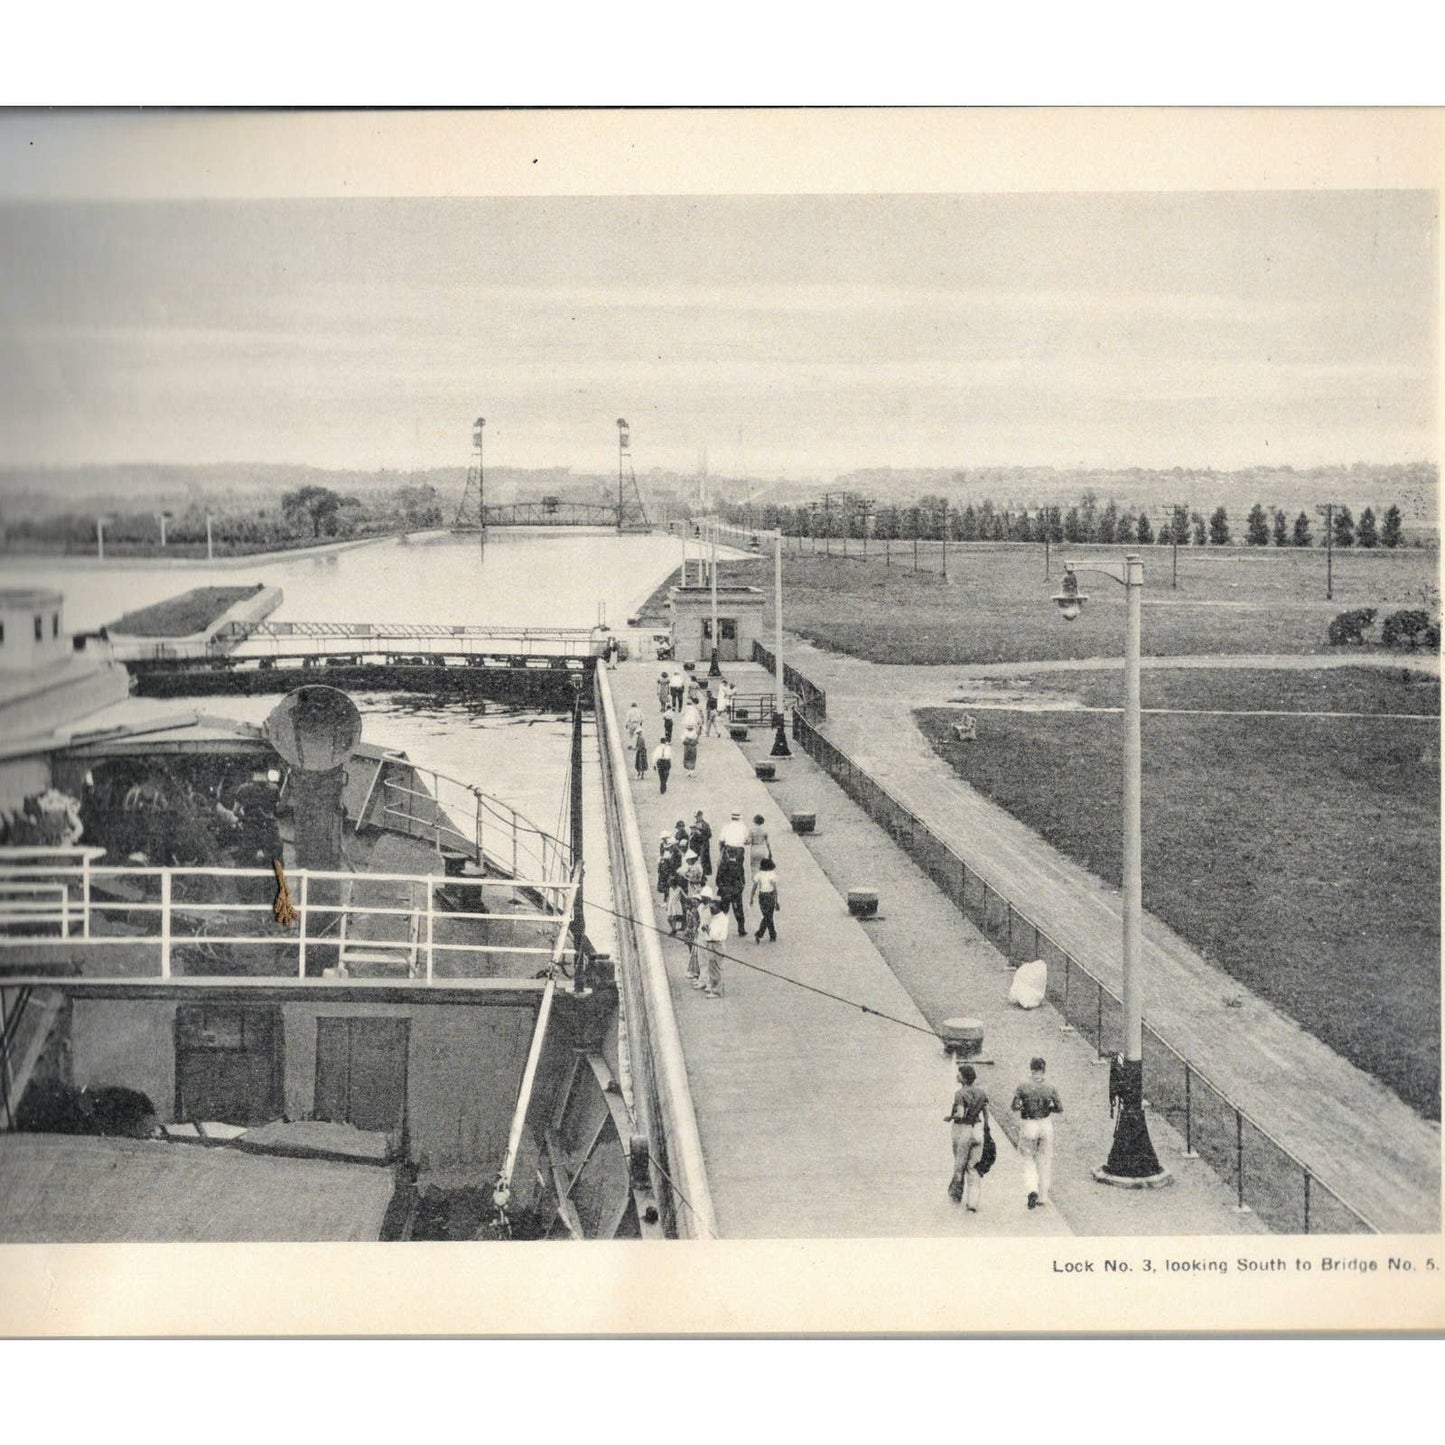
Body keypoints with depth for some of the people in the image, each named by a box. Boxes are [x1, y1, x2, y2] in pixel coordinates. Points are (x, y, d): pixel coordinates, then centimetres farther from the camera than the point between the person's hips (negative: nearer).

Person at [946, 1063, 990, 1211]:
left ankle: (955, 1194, 31)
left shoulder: (960, 1093, -15)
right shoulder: (981, 1092, 3)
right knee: (973, 1167, 6)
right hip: (977, 1131, 4)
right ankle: (972, 1203, 1)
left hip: (962, 1129, -4)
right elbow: (986, 1112, 7)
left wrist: (949, 1117, -4)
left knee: (959, 1164, 15)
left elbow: (960, 1114, -23)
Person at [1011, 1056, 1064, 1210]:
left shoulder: (1023, 1086, -7)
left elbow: (1014, 1107, -8)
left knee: (1028, 1160, 10)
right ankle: (1042, 1197, 18)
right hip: (1046, 1125, 1)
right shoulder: (1050, 1087, -3)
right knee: (1044, 1161, 13)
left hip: (1028, 1125, -1)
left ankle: (1032, 1190, -13)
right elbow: (1060, 1109, 1)